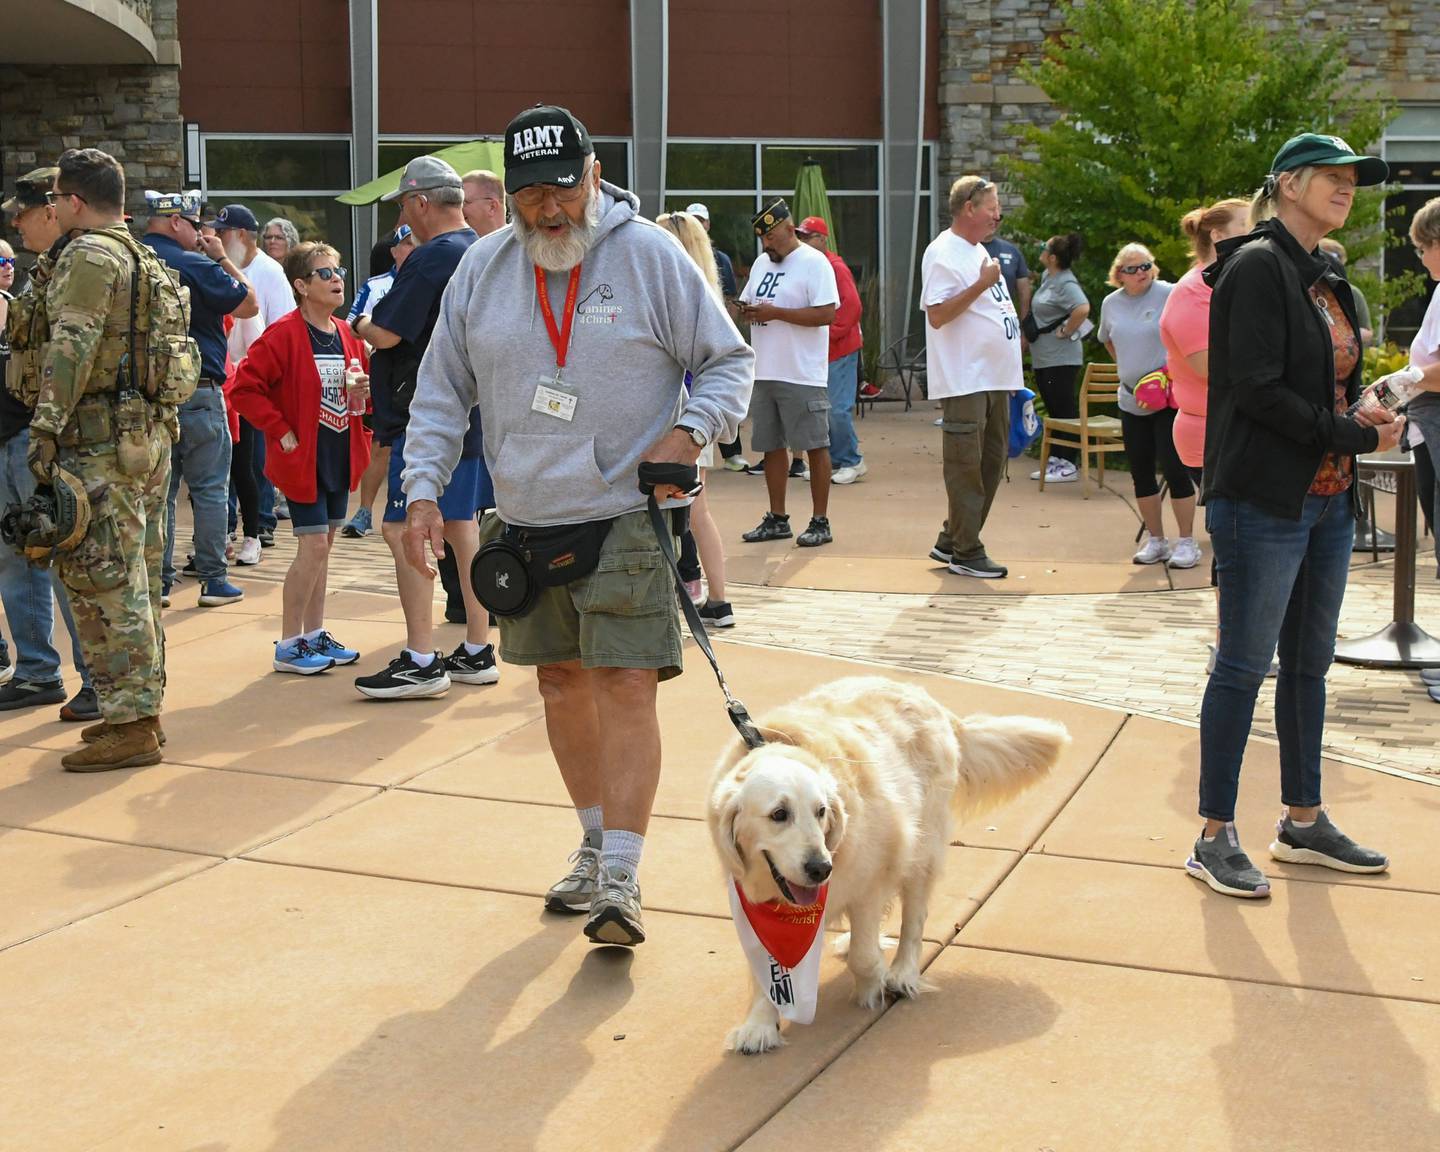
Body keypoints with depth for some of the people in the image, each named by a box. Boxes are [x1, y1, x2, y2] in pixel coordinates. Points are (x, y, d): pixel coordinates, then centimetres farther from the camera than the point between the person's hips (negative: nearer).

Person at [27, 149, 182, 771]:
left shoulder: (89, 254, -10)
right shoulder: (144, 258, 20)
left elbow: (73, 347, -19)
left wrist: (46, 427, -21)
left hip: (102, 439, -10)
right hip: (149, 432, 10)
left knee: (104, 582, -8)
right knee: (137, 580, 14)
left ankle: (130, 726, -7)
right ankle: (140, 707, 21)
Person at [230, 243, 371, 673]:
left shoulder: (348, 336, 9)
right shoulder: (284, 335, -14)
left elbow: (358, 388, 22)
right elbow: (244, 388, -17)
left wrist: (360, 394, -2)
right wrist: (281, 432, -16)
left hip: (339, 457, 7)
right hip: (302, 459, -7)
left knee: (323, 547, 13)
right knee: (313, 546, -9)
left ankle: (315, 635, 23)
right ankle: (288, 646, 1)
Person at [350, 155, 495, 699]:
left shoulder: (431, 258, -16)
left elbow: (387, 333, -19)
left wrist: (360, 324, 2)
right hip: (474, 415, 10)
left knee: (402, 530, -6)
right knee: (462, 526, 14)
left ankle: (421, 663, -6)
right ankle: (477, 653, 20)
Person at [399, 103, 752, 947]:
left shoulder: (652, 255, -5)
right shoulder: (483, 268, 6)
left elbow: (730, 360, 1)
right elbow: (442, 391, 12)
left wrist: (690, 430, -17)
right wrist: (424, 490, 2)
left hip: (628, 519, -4)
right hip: (526, 522, 5)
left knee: (625, 686, -12)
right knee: (562, 685, 13)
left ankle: (621, 880, -9)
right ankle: (597, 844, 30)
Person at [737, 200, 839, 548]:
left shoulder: (814, 262, -9)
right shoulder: (761, 263, 16)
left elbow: (826, 313, -18)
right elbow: (746, 303, 23)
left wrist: (775, 313, -19)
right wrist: (747, 311, -2)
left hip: (802, 375, -8)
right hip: (764, 373, 8)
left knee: (815, 446, -1)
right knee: (772, 446, 12)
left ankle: (820, 522, 4)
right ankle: (777, 519, 21)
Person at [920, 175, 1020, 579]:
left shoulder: (979, 252, 18)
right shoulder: (943, 253, -12)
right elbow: (937, 315, -21)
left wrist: (1012, 333, 19)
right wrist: (982, 284, -22)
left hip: (995, 379, 10)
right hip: (964, 382, -10)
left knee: (992, 461, 12)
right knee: (966, 467, -4)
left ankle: (951, 541, 21)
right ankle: (966, 553, 3)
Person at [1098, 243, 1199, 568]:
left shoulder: (1169, 294, -11)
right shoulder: (1111, 303, 7)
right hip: (1131, 400, 6)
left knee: (1174, 469, -6)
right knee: (1141, 473, 9)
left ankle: (1187, 542, 3)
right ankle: (1156, 540, 21)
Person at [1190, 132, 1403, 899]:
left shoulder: (1323, 279, 15)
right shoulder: (1258, 267, -12)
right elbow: (1257, 388, -20)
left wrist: (1366, 419, -3)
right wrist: (1351, 434, -17)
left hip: (1326, 502, 9)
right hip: (1264, 502, -9)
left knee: (1309, 664, 15)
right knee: (1243, 666, -2)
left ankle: (1303, 823, 27)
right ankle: (1215, 839, 7)